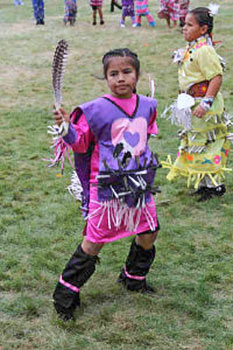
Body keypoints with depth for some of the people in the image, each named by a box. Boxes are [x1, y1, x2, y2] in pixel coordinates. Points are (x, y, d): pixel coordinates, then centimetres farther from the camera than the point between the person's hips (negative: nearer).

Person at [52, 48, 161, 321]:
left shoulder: (147, 106, 7)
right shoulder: (96, 109, -10)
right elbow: (81, 143, -6)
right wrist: (66, 127, -22)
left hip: (140, 185, 6)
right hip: (107, 186, -5)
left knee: (148, 234, 16)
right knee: (93, 243, -1)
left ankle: (134, 278, 42)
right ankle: (66, 293, 15)